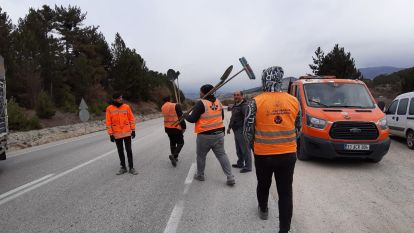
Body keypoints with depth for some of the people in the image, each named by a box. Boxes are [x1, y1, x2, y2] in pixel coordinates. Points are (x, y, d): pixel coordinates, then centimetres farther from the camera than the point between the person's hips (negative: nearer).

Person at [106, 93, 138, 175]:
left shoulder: (126, 107, -1)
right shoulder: (109, 109, -4)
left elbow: (131, 118, 3)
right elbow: (108, 122, -3)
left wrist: (133, 130, 1)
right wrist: (110, 134, -6)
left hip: (127, 133, 0)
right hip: (117, 134, 0)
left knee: (129, 150, 3)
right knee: (120, 151, 11)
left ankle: (131, 167, 12)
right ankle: (123, 167, 23)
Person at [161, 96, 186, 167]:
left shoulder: (162, 107, 2)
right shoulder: (176, 106, -14)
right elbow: (181, 117, -14)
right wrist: (184, 127, -6)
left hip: (167, 128, 6)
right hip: (176, 128, -6)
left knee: (172, 142, 19)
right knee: (180, 143, 6)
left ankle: (174, 158, 26)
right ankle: (174, 155, -12)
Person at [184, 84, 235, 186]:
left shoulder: (201, 103, -14)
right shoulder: (218, 102, 5)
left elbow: (192, 119, -14)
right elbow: (222, 117, 16)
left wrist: (185, 115, 5)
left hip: (205, 136, -5)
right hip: (219, 134, 5)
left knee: (201, 156, 15)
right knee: (222, 155, 9)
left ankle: (200, 175, 30)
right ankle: (230, 178, 5)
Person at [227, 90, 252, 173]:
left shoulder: (244, 105, -16)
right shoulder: (235, 105, 15)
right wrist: (229, 127, 30)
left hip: (242, 130, -10)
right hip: (236, 130, 10)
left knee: (245, 149, -3)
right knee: (238, 149, 20)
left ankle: (247, 166, 4)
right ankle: (240, 163, 34)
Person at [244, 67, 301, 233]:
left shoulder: (256, 102, -12)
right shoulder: (293, 101, -2)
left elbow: (248, 129, -5)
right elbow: (298, 127, 8)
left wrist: (254, 144, 14)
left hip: (263, 155, -1)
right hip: (289, 154, 2)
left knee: (263, 185, 23)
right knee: (286, 192, 9)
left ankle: (263, 210, 47)